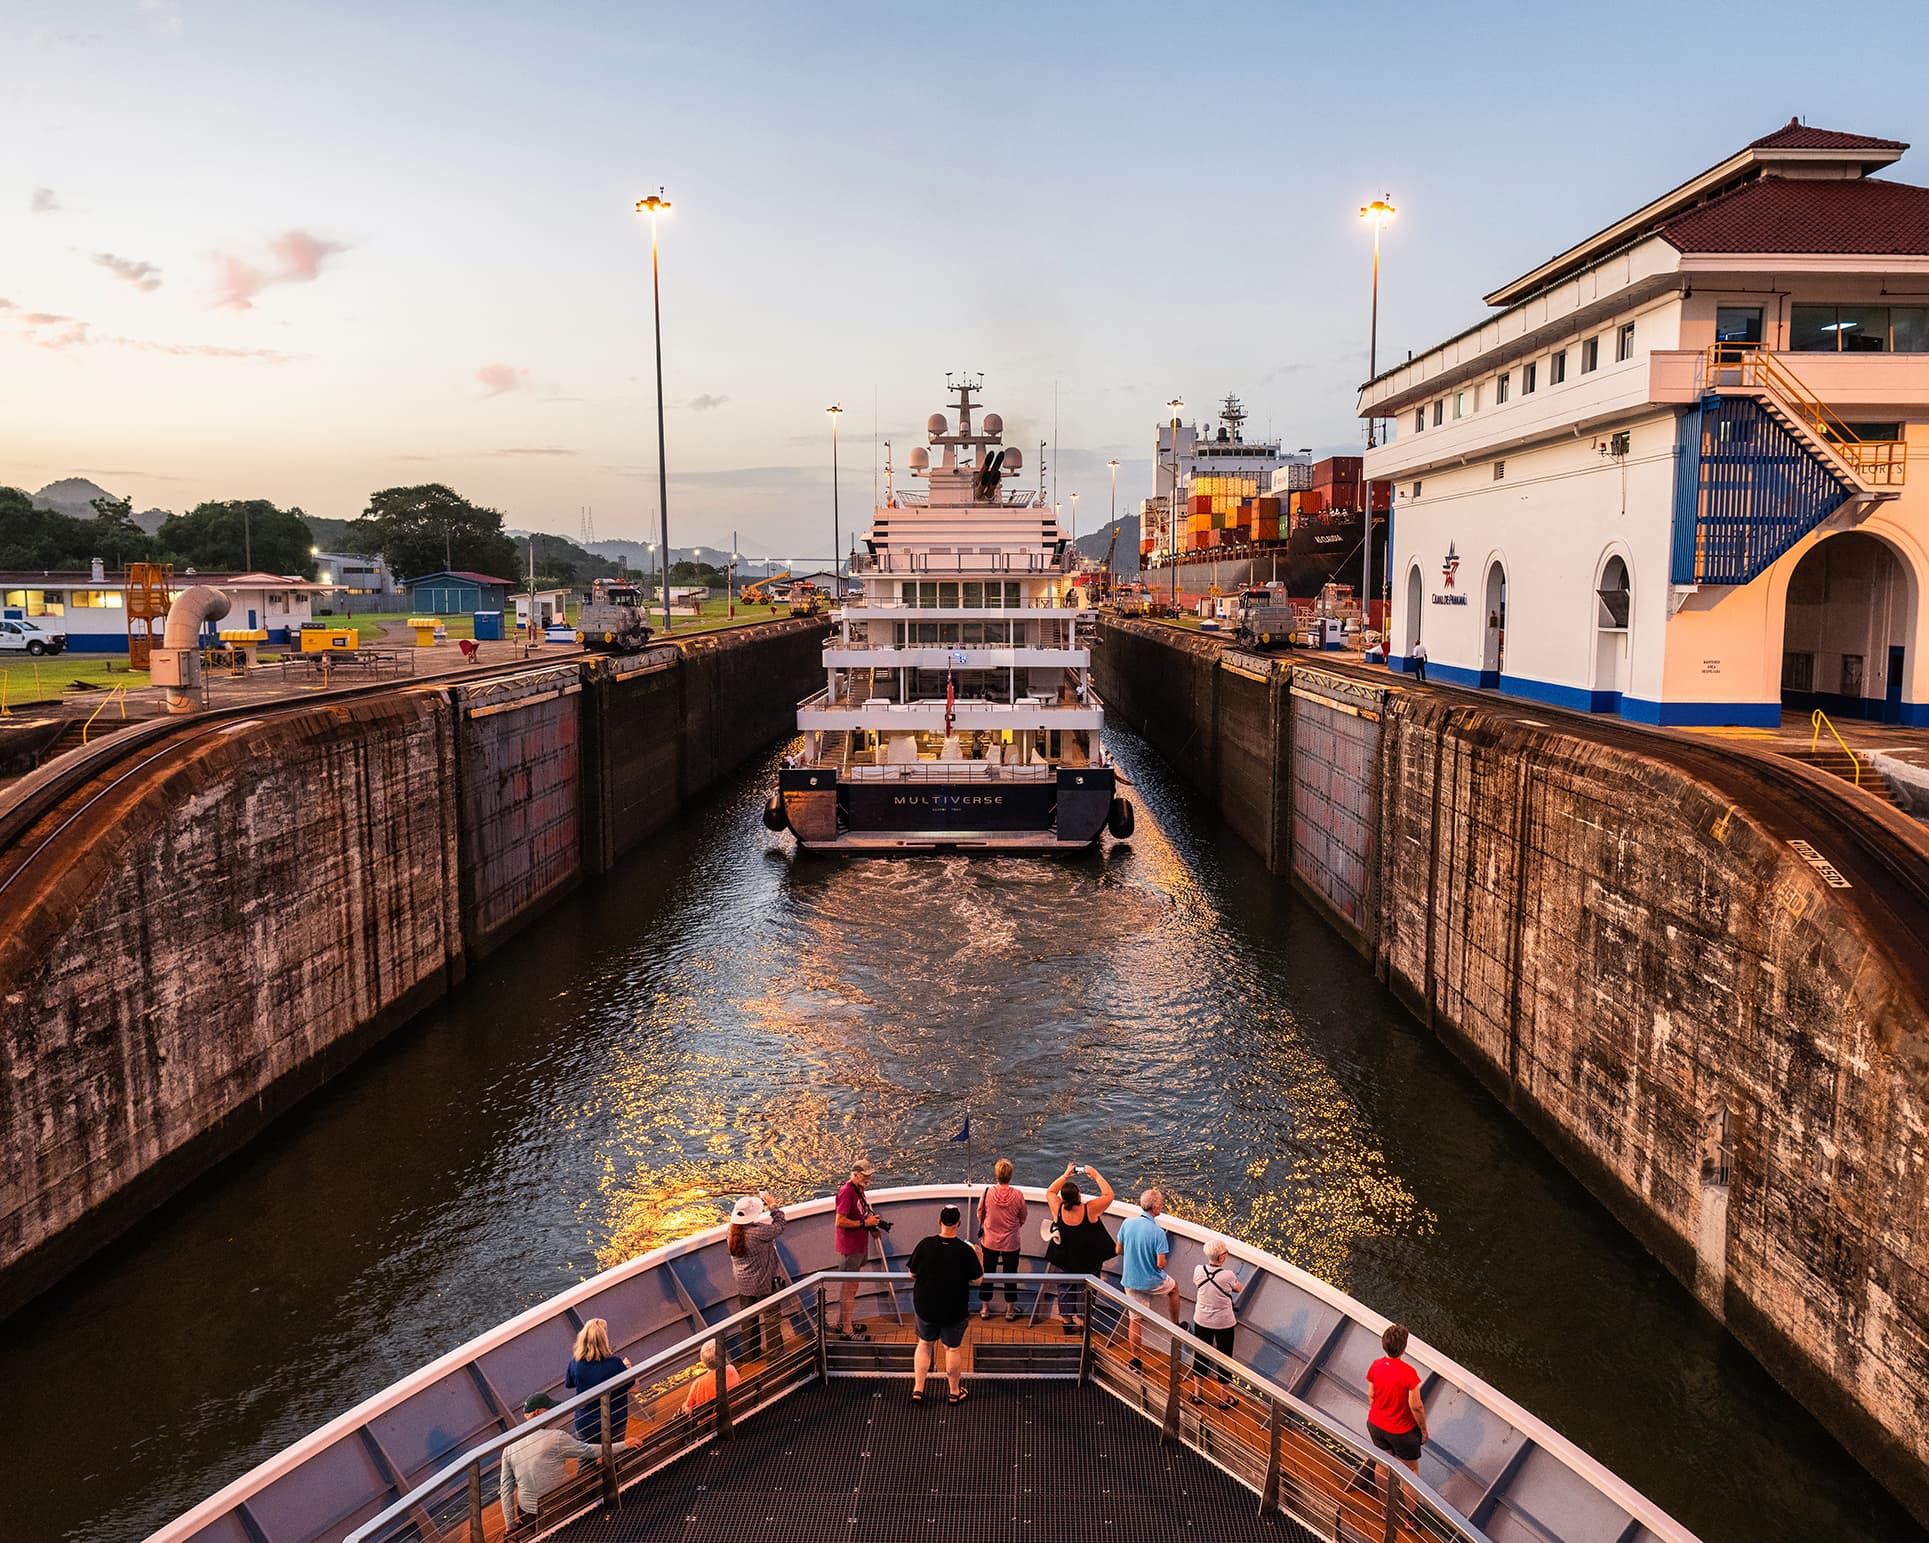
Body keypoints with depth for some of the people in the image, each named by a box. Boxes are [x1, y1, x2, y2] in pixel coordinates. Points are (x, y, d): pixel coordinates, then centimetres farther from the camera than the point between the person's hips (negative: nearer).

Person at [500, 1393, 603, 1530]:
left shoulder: (509, 1447, -2)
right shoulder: (556, 1437, -17)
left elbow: (506, 1489, 2)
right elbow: (590, 1451, -7)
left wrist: (510, 1527, 10)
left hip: (528, 1513, 6)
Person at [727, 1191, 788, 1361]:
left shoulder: (732, 1231, -8)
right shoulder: (758, 1232, -29)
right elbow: (779, 1227, -17)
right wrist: (773, 1206, -7)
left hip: (742, 1282, 6)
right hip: (763, 1282, -6)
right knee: (771, 1316, 11)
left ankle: (751, 1352, 32)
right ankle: (775, 1352, 19)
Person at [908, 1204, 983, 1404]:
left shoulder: (924, 1245, -14)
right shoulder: (965, 1250, -18)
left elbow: (912, 1274, -4)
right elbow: (977, 1278, -6)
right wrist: (980, 1258, 10)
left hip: (925, 1307, 2)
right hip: (955, 1311, -2)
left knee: (925, 1344, 21)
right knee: (953, 1349, 16)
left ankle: (917, 1389, 23)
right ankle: (954, 1392, 29)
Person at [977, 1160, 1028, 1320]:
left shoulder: (987, 1193, -19)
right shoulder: (1017, 1196, -20)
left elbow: (980, 1215, -3)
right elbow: (1022, 1219, -5)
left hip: (990, 1240, 1)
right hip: (1011, 1242, -1)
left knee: (988, 1273, 18)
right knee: (1010, 1274, 16)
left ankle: (985, 1308, 29)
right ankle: (1010, 1310, 27)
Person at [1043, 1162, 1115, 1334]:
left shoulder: (1058, 1210, -21)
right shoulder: (1089, 1210, -28)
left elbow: (1050, 1192, 0)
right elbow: (1108, 1194, -17)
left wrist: (1065, 1175, -2)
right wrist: (1096, 1175, -12)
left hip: (1064, 1259, 2)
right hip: (1088, 1260, -2)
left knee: (1065, 1288, 19)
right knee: (1084, 1289, 15)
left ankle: (1067, 1321, 30)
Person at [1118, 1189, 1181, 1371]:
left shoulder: (1128, 1224, -10)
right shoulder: (1158, 1232, -23)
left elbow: (1119, 1250, 2)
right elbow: (1161, 1264, -22)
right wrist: (1157, 1257, 0)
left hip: (1130, 1281, 3)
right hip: (1152, 1282, -3)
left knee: (1135, 1319, 16)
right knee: (1174, 1287, 29)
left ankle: (1136, 1361, 23)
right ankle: (1175, 1327, 40)